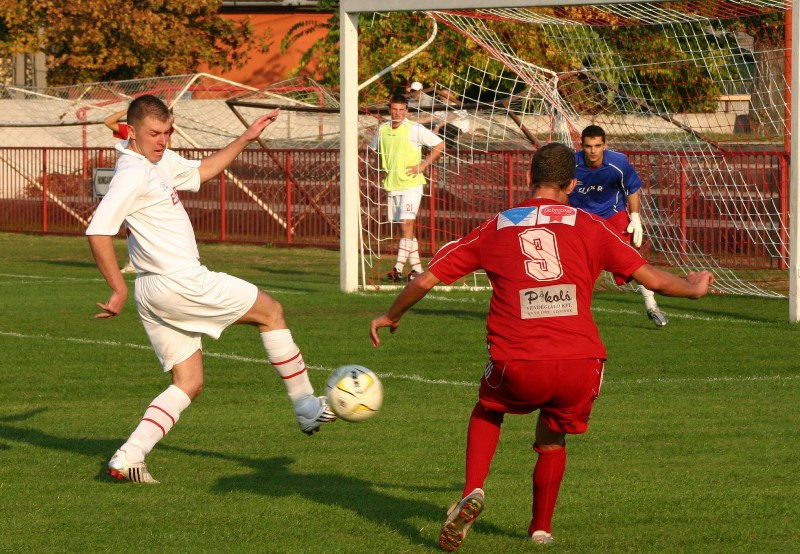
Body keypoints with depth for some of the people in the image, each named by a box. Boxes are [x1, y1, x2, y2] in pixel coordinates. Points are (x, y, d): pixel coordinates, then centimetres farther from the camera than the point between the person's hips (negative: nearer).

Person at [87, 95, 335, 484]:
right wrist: (118, 290, -22)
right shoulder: (132, 174, -18)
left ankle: (129, 456, -3)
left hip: (155, 295, 10)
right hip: (180, 283, -10)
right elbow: (98, 232, -25)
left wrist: (245, 139, 26)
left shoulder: (161, 161, 12)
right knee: (270, 311, 8)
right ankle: (308, 408, 17)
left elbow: (202, 171, 31)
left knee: (189, 383, 11)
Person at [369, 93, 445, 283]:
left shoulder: (415, 129, -7)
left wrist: (422, 166, -10)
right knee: (405, 228, 9)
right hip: (392, 185, 6)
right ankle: (416, 268, 15)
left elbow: (439, 145, -4)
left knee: (406, 225, -15)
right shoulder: (382, 130, 8)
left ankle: (398, 269, -22)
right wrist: (381, 169, 10)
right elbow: (372, 150, 26)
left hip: (411, 184, -6)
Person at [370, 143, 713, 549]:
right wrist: (692, 288, 35)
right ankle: (541, 529, 36)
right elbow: (652, 278, 13)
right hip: (581, 366, 0)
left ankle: (472, 492, 9)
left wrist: (390, 317, 34)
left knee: (488, 412, 31)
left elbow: (425, 280, 16)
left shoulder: (494, 229, 14)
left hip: (519, 367, 0)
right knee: (552, 440, 29)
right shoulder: (589, 227, 11)